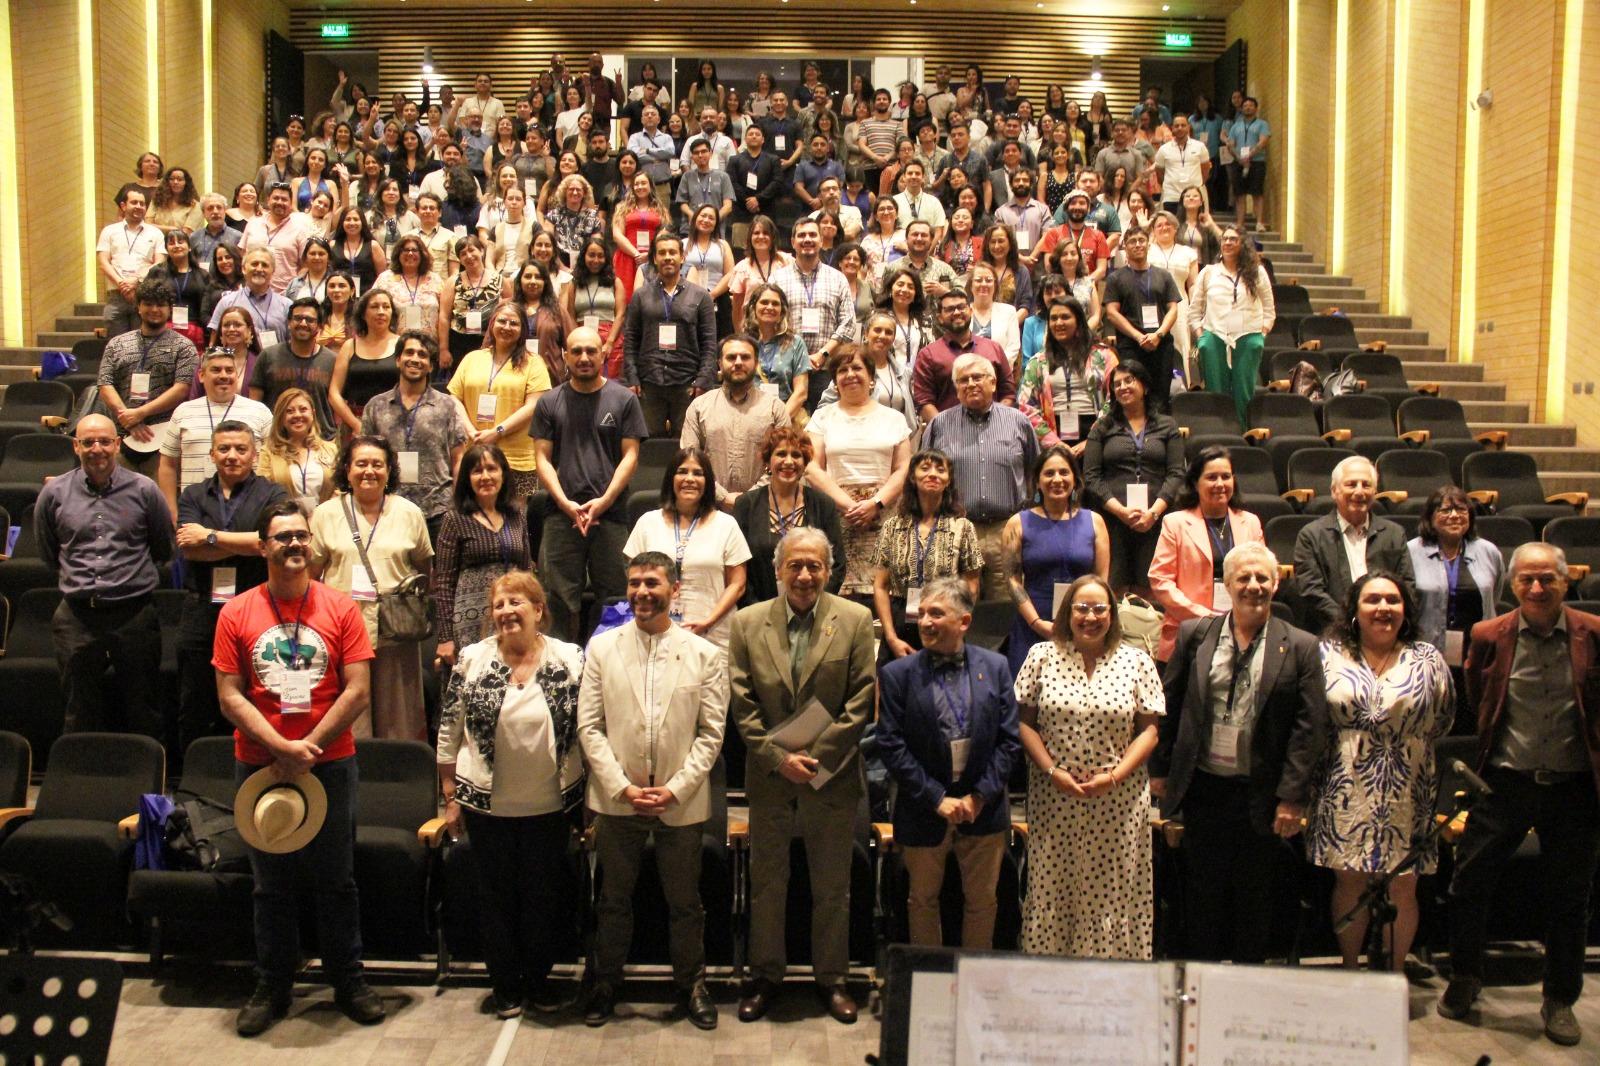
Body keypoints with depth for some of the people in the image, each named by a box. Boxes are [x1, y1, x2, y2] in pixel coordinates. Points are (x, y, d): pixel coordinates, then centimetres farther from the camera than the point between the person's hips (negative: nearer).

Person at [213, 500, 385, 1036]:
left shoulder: (340, 609, -3)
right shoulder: (236, 613, -1)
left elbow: (358, 690, -7)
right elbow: (230, 695, -5)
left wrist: (309, 749, -14)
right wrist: (281, 748, -16)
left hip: (330, 764, -1)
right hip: (259, 767, 1)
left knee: (336, 878, 9)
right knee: (271, 883, 13)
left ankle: (348, 980, 23)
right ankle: (272, 987, 26)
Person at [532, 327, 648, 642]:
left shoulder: (624, 399, 6)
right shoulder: (549, 403, 10)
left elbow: (630, 455, 2)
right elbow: (543, 458, 6)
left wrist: (604, 502, -9)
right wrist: (566, 503, -7)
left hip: (611, 513, -1)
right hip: (562, 514, 1)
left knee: (613, 595, 0)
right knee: (563, 599, 2)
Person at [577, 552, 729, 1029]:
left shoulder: (705, 654, -2)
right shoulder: (602, 648, 0)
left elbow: (711, 733, -2)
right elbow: (589, 726, -1)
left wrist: (676, 789, -12)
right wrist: (622, 787, -10)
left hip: (681, 802, -1)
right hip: (617, 798, 1)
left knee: (685, 902, 12)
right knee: (614, 899, 15)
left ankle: (691, 986, 30)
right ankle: (605, 985, 32)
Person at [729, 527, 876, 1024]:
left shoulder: (855, 620, -3)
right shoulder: (748, 622, 0)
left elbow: (861, 701, -6)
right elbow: (742, 705, -2)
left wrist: (816, 758, -12)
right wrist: (780, 758, -11)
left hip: (833, 774, -1)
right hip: (769, 774, 1)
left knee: (832, 885, 11)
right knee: (766, 882, 12)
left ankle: (831, 978, 27)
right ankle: (765, 976, 27)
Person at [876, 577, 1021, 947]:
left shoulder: (995, 667, -1)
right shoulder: (898, 674, -6)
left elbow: (1009, 740, -1)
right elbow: (891, 746, -10)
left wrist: (980, 796, -10)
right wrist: (937, 799, -14)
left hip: (983, 809, 1)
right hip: (923, 811, -1)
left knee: (983, 900, 14)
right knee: (923, 900, 15)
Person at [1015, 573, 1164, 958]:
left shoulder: (1137, 662, 3)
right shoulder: (1042, 656, 3)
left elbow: (1149, 728, 1)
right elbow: (1024, 721, 1)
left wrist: (1114, 775, -11)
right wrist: (1053, 772, -10)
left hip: (1118, 801, 0)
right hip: (1053, 797, 0)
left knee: (1114, 891, 4)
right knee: (1051, 890, 6)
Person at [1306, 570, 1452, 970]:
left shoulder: (1428, 661, 5)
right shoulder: (1329, 655, 2)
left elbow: (1442, 720, 10)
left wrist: (1407, 745, 5)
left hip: (1407, 798, 1)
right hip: (1346, 796, -1)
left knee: (1402, 890, 7)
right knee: (1349, 884, 8)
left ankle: (1395, 978, 24)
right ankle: (1350, 973, 24)